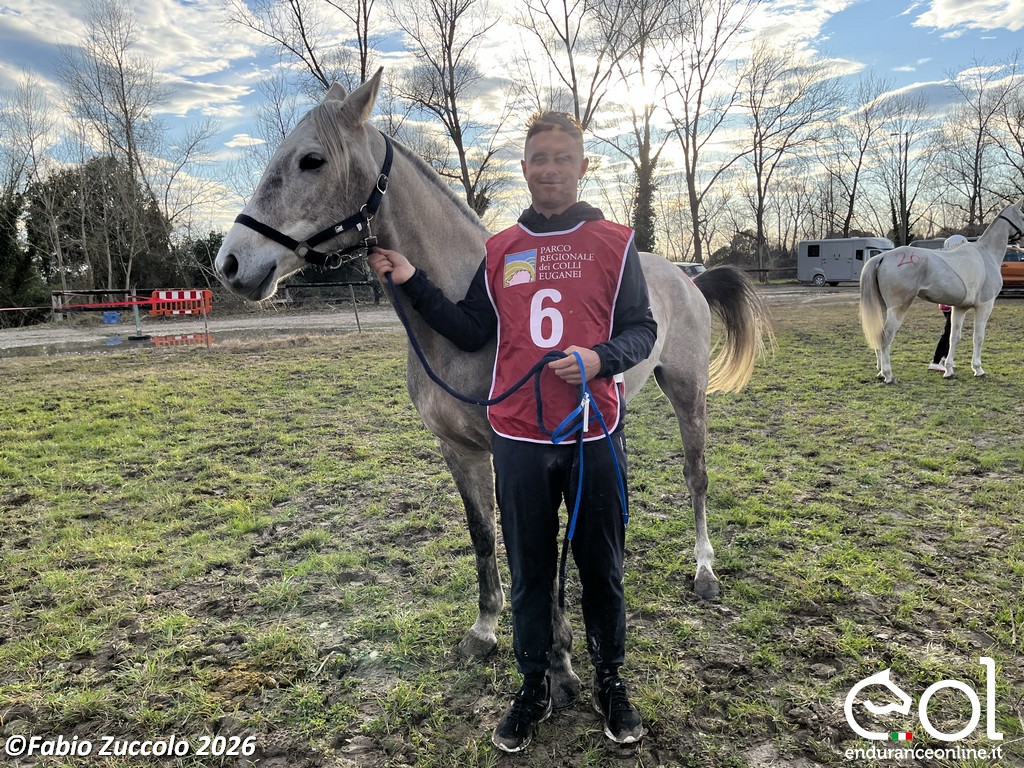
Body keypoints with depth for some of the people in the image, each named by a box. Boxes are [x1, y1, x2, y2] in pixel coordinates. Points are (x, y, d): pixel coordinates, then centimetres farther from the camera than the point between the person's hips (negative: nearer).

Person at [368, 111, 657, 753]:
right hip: (518, 437, 2)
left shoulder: (614, 242, 1)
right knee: (529, 572, 14)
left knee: (602, 567, 13)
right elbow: (472, 333, 9)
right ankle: (533, 691, 32)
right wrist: (414, 283, 1)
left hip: (594, 434, -1)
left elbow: (642, 329, 1)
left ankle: (611, 683, 35)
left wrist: (601, 357, -19)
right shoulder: (499, 250, 9)